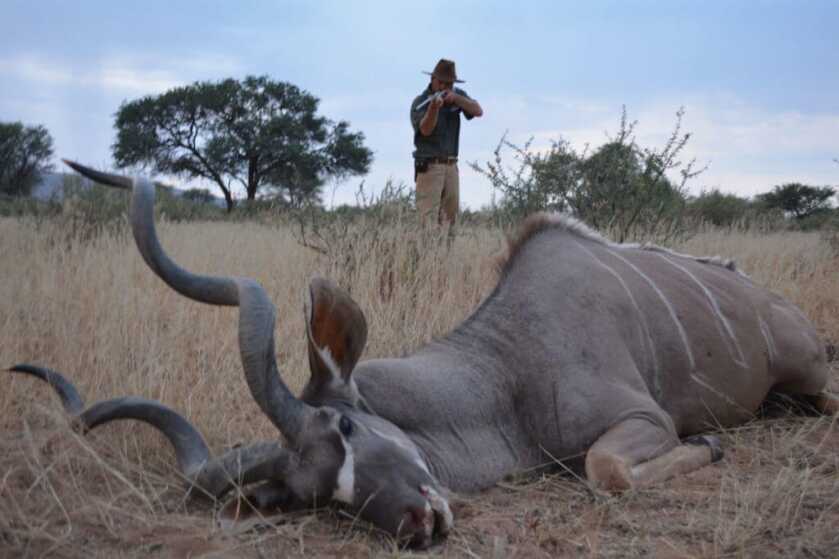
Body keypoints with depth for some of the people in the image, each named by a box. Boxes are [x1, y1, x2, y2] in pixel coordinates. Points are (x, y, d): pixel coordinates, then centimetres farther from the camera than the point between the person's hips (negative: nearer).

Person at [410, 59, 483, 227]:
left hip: (451, 166, 6)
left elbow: (478, 111, -4)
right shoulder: (420, 102, -8)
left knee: (450, 216, 8)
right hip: (429, 166, -6)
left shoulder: (457, 95, 8)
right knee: (428, 216, -14)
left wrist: (456, 98, -18)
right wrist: (434, 107, -39)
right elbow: (425, 130, -22)